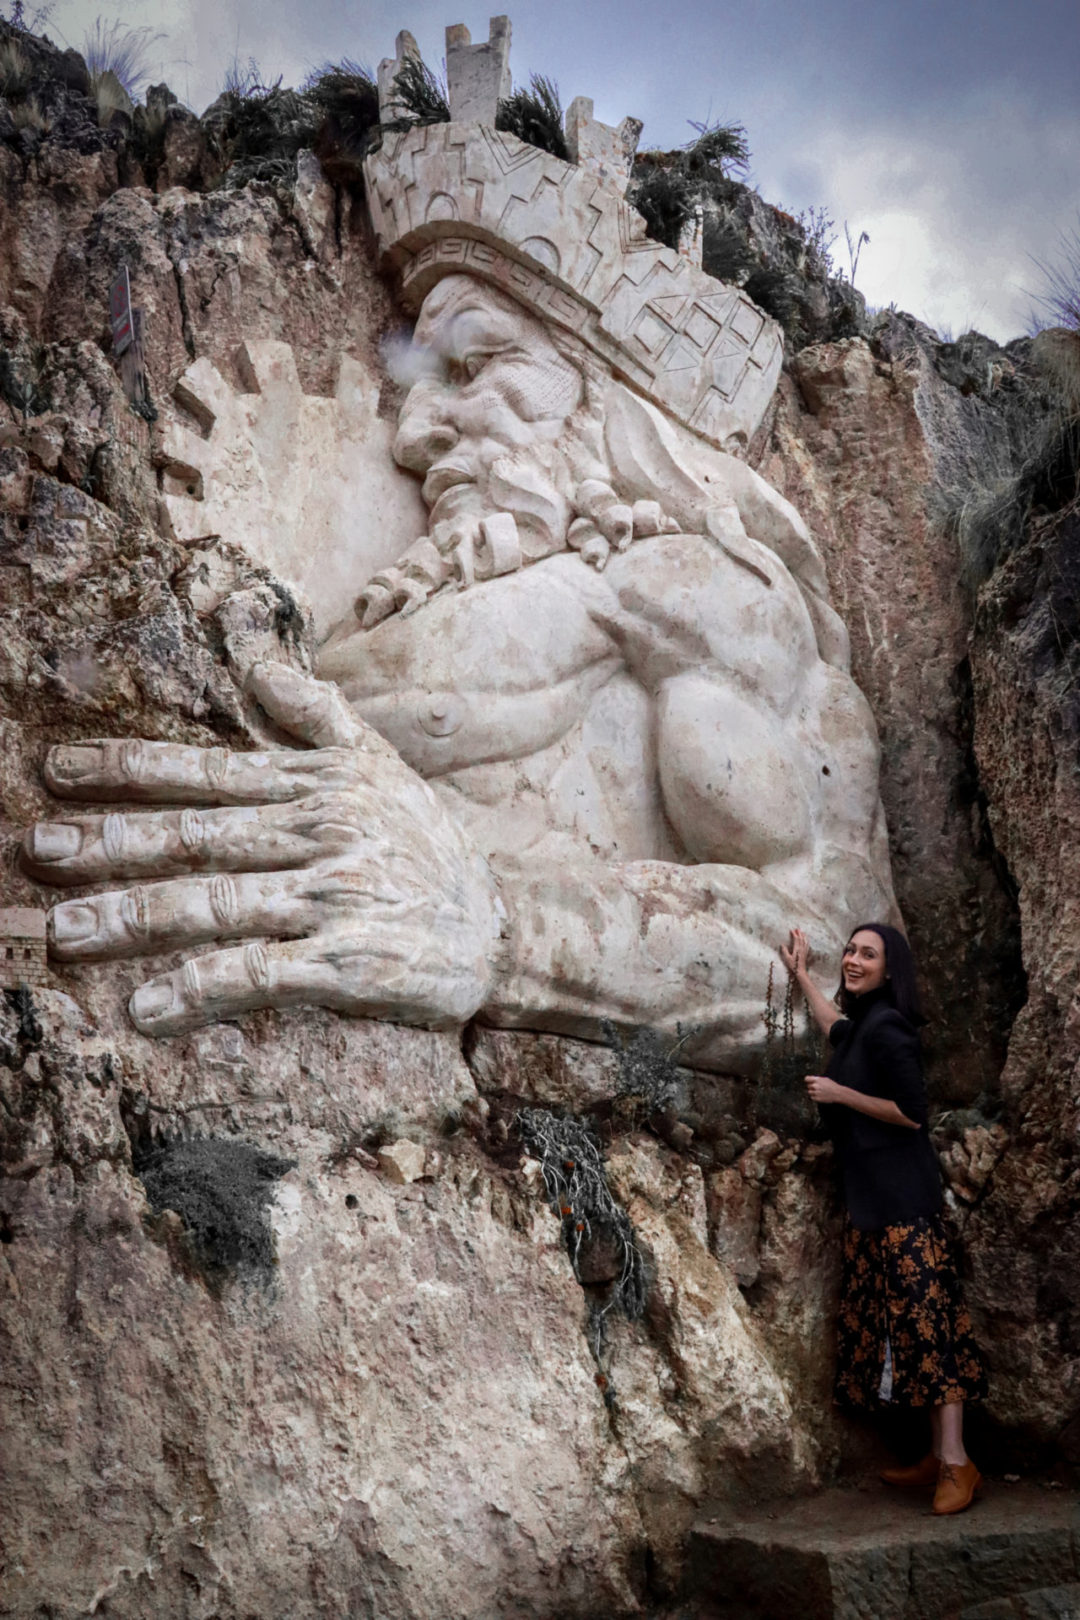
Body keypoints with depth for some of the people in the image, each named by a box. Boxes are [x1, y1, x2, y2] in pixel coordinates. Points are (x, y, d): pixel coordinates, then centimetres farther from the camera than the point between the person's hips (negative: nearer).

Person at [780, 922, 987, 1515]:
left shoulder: (886, 1028, -14)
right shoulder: (862, 1026, 14)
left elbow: (913, 1112, -17)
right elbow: (836, 1028, 40)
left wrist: (839, 1094, -13)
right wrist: (801, 975, 44)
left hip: (902, 1197, -10)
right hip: (870, 1199, 10)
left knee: (923, 1317, -9)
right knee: (883, 1322, 8)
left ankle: (956, 1462, -7)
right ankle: (937, 1454, 13)